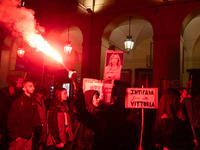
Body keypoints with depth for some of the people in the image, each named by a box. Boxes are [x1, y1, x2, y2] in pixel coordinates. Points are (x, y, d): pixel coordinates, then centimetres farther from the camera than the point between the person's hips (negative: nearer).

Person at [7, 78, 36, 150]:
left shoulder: (32, 102, 9)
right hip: (18, 138, -6)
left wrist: (32, 132, 6)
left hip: (29, 137, 6)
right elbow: (10, 120, -13)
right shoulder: (18, 102, -10)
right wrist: (14, 136, -14)